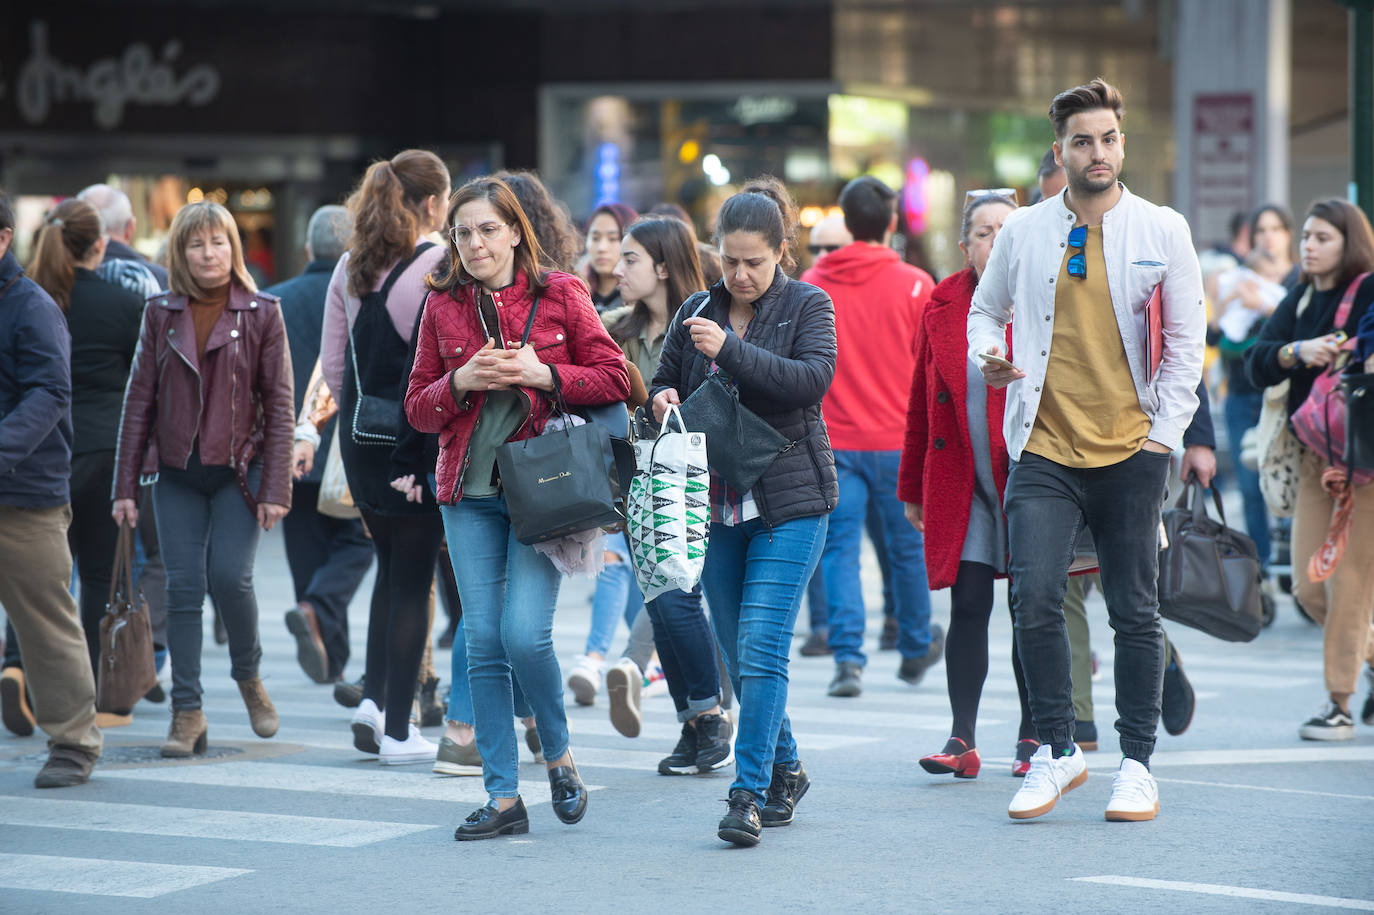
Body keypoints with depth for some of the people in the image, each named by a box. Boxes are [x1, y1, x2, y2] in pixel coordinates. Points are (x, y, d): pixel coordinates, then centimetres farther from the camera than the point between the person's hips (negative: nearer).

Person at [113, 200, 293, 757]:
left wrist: (276, 489, -7)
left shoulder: (262, 314, 0)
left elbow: (279, 404, -1)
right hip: (178, 473, 2)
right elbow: (139, 400, 7)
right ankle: (187, 711, 2)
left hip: (239, 469, -2)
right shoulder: (161, 314, 6)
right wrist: (125, 486, 3)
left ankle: (249, 677, 14)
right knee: (183, 586, -3)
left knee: (229, 576, -14)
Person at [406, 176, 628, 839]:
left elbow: (614, 379, 1)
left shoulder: (559, 294, 1)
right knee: (483, 642, 0)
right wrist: (461, 382, -10)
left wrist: (543, 374, -13)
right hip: (470, 491, 3)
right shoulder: (443, 306, 8)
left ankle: (558, 754, 14)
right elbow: (419, 407, 10)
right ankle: (503, 798, 7)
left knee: (524, 632, -14)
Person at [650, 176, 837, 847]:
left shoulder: (808, 306, -1)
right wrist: (664, 401, -6)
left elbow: (812, 379, -17)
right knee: (740, 657, 10)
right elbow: (663, 383, 18)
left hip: (789, 502, -5)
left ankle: (749, 792, -11)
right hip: (718, 504, 5)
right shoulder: (697, 312, 11)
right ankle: (784, 771, 27)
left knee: (760, 648, -13)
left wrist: (730, 350, -24)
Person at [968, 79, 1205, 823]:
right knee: (1035, 603, -11)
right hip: (1044, 451, 0)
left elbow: (1186, 340, 5)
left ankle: (1137, 764, 15)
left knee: (1135, 613, 4)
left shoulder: (1162, 230, 2)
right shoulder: (1022, 232, 5)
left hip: (1131, 452, 0)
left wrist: (1165, 432, -3)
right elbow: (986, 308, 19)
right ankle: (1056, 753, 5)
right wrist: (986, 355, -4)